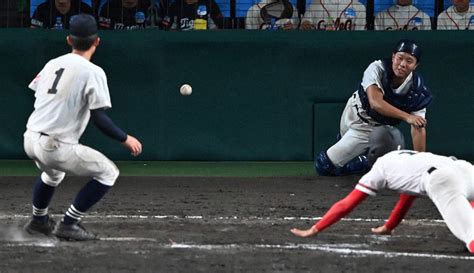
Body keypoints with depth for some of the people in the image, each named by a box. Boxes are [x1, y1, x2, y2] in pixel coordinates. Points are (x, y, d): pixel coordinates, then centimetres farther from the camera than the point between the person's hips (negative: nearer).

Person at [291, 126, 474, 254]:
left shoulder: (381, 166, 25)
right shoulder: (409, 158, 43)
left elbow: (346, 205, 26)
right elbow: (407, 197, 58)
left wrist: (313, 230, 33)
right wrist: (388, 227, 71)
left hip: (441, 181, -7)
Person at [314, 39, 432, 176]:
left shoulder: (417, 90, -29)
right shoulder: (378, 69, -30)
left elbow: (419, 129, -29)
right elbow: (375, 103, -43)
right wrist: (406, 116, -52)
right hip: (354, 112, 2)